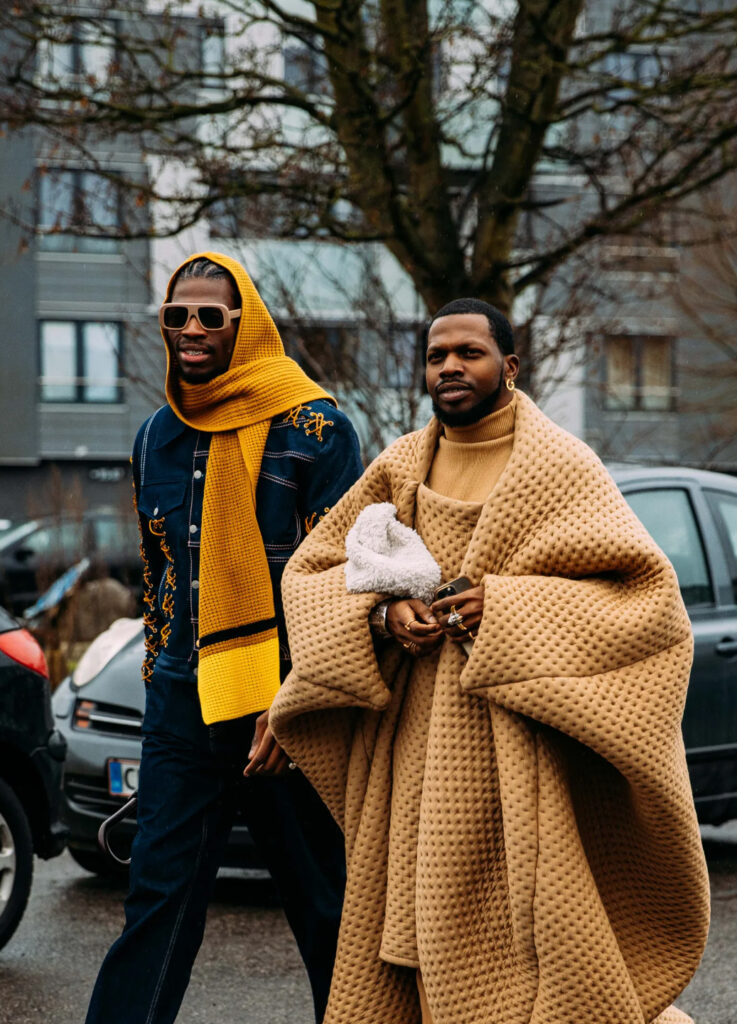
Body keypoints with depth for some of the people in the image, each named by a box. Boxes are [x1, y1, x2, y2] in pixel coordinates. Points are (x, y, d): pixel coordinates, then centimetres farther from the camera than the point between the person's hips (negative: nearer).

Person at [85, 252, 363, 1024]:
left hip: (282, 702, -5)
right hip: (181, 706, 5)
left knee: (327, 904, 5)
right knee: (157, 897, 4)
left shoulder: (311, 429, -6)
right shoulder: (157, 437, 13)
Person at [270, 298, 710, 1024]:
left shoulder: (560, 467, -3)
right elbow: (309, 570, 14)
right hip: (414, 748, 5)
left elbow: (645, 592, -11)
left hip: (515, 753, -4)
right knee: (413, 936, 6)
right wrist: (381, 612, -6)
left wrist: (506, 604, -18)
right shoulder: (401, 466, 11)